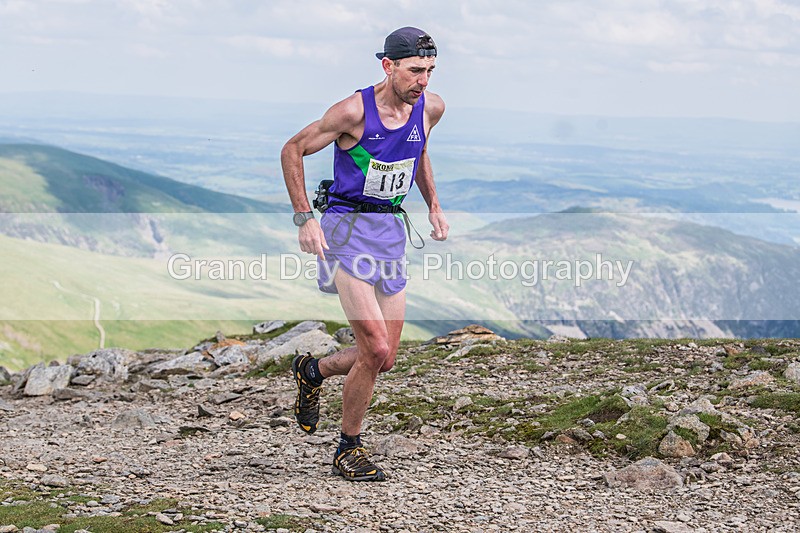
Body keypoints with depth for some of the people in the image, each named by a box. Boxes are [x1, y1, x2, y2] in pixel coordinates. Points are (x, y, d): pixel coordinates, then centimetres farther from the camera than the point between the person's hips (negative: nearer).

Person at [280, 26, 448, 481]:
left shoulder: (431, 107, 0)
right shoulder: (354, 111, -16)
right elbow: (293, 151, -5)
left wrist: (434, 205, 17)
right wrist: (305, 218, -11)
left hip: (392, 231, 6)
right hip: (347, 228, -6)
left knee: (385, 358, 6)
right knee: (376, 350, -15)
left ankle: (312, 371, 35)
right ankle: (349, 450, 5)